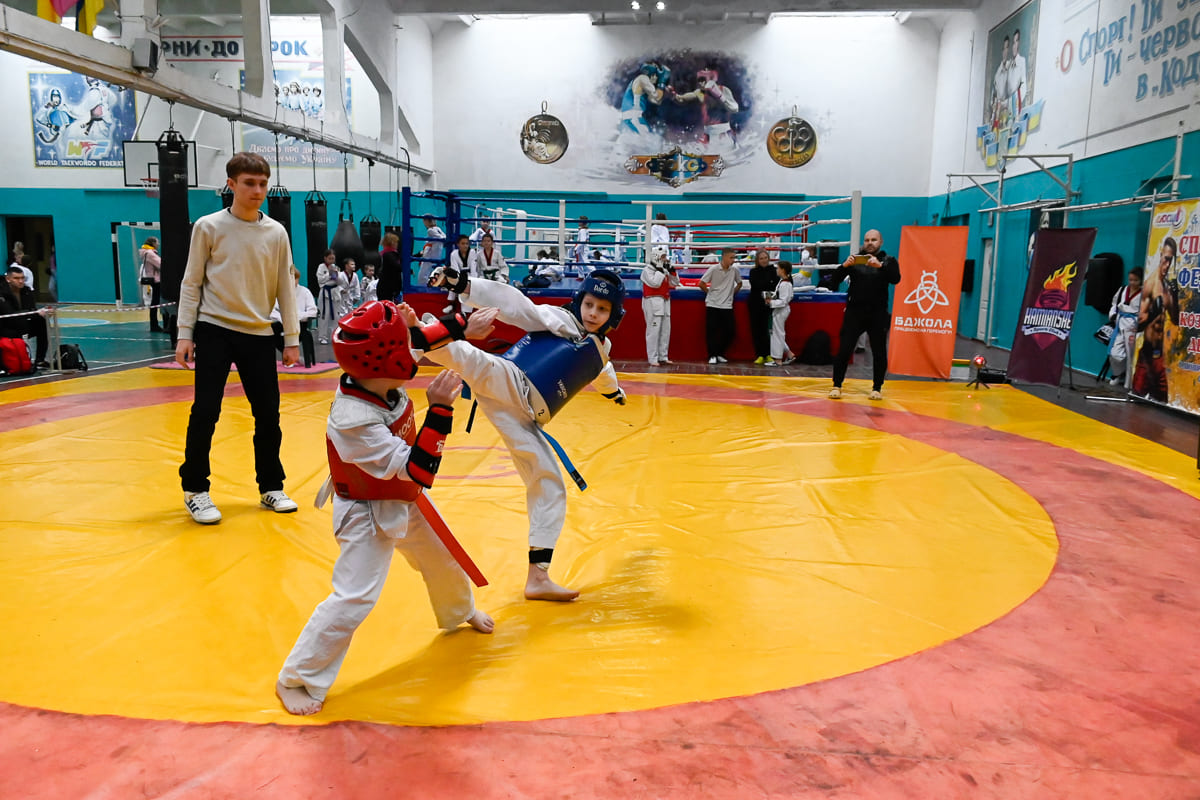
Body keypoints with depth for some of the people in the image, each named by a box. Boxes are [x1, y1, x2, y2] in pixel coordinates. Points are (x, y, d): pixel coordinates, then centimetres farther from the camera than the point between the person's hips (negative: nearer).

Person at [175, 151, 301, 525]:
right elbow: (191, 283, 1)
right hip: (214, 330, -2)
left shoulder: (276, 233, 4)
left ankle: (271, 487, 20)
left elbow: (285, 288, 7)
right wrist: (185, 334, -4)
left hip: (258, 333, 2)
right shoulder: (209, 227, -2)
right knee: (205, 411, -4)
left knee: (268, 413, 4)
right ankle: (195, 489, 12)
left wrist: (292, 338, 4)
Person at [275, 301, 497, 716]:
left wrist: (463, 331, -8)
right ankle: (295, 679, 7)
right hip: (368, 514, -9)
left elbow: (426, 349, 4)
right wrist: (439, 409, -42)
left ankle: (460, 611, 60)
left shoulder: (379, 378, -16)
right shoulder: (353, 421, -38)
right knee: (353, 598, -14)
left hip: (406, 499, 9)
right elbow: (418, 469, -38)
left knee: (443, 560, 27)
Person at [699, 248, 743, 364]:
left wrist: (732, 293, 11)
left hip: (727, 306, 3)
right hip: (712, 305, -3)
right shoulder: (713, 269, -8)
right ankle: (712, 356, 6)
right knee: (711, 331, -3)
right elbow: (702, 284, -2)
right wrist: (710, 293, 7)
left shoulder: (734, 270, 2)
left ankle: (719, 354, 18)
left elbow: (739, 283, 20)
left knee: (729, 331, 1)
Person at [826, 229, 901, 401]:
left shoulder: (888, 261, 6)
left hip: (878, 314, 0)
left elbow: (895, 279, -13)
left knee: (879, 353, 4)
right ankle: (837, 386, 7)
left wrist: (880, 266, -28)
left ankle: (877, 388, 16)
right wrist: (844, 266, -17)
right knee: (844, 350, -4)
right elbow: (833, 282, 0)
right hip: (854, 312, 0)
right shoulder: (854, 259, 7)